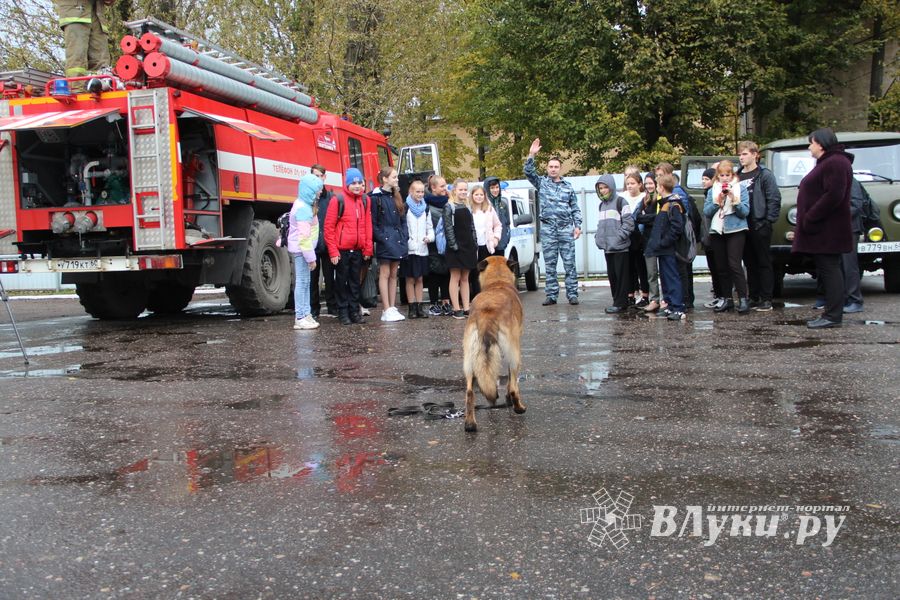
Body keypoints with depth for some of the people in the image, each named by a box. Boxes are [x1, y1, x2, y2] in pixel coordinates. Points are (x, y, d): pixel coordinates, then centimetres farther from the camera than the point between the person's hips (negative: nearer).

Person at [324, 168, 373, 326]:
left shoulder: (364, 201, 8)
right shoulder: (338, 200, -6)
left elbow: (368, 225, 11)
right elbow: (329, 227, -7)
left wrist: (368, 248, 6)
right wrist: (333, 251, -11)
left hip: (358, 250, 4)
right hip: (342, 250, -4)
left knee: (355, 282, 11)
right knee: (342, 281, 5)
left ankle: (354, 311, 19)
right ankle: (343, 312, 13)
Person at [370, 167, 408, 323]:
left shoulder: (397, 197, 15)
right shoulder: (376, 197, -6)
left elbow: (403, 220, 17)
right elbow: (373, 222, -9)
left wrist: (404, 237, 6)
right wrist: (380, 238, -15)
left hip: (397, 240, 7)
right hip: (385, 241, -7)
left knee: (393, 275, 9)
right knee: (385, 274, -4)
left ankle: (393, 308, 13)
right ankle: (386, 310, -2)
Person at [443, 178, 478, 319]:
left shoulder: (467, 207, 15)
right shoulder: (449, 207, -4)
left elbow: (472, 227, 16)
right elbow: (448, 227, -11)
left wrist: (475, 246, 9)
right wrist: (453, 245, -18)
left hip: (468, 247, 6)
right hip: (456, 248, -6)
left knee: (465, 278, 9)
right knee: (455, 278, -2)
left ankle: (466, 308, 11)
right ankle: (456, 309, 0)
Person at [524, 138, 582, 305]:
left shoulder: (568, 186, 11)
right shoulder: (541, 182, 9)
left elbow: (575, 208, 12)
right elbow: (528, 172, -6)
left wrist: (577, 226, 2)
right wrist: (531, 155, -18)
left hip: (566, 228, 0)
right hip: (547, 229, 0)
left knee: (569, 263, -1)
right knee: (549, 264, 3)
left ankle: (572, 294, 4)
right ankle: (551, 295, 9)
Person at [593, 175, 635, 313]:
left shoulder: (620, 202, -6)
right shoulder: (602, 205, 17)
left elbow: (629, 223, -12)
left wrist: (618, 237, -18)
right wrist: (598, 237, 9)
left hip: (619, 247, -7)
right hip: (607, 247, 7)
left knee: (621, 275, -3)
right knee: (611, 275, 10)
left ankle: (620, 303, 1)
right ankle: (617, 301, 18)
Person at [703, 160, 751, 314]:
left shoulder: (740, 189, 3)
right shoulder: (712, 191, 11)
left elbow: (745, 212, -6)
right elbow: (706, 212, 2)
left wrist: (734, 199, -19)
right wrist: (717, 201, -13)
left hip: (735, 230, -4)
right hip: (717, 231, 4)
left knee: (734, 264, -14)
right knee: (722, 267, 5)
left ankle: (743, 299, -13)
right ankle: (728, 300, 11)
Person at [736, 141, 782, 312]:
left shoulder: (765, 175, -4)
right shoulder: (737, 175, 11)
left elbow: (774, 199, -8)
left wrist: (768, 221, -12)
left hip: (760, 226, -5)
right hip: (742, 226, 6)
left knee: (764, 263, 0)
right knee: (750, 263, 11)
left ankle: (766, 299, 3)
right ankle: (754, 298, 18)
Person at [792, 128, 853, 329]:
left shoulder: (835, 163, -13)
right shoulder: (826, 163, 22)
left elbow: (834, 196, -24)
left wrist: (810, 218, -22)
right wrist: (809, 220, 16)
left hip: (827, 231, -11)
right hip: (822, 231, 11)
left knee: (829, 270, -9)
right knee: (827, 270, 11)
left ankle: (833, 316, -7)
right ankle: (831, 313, 15)